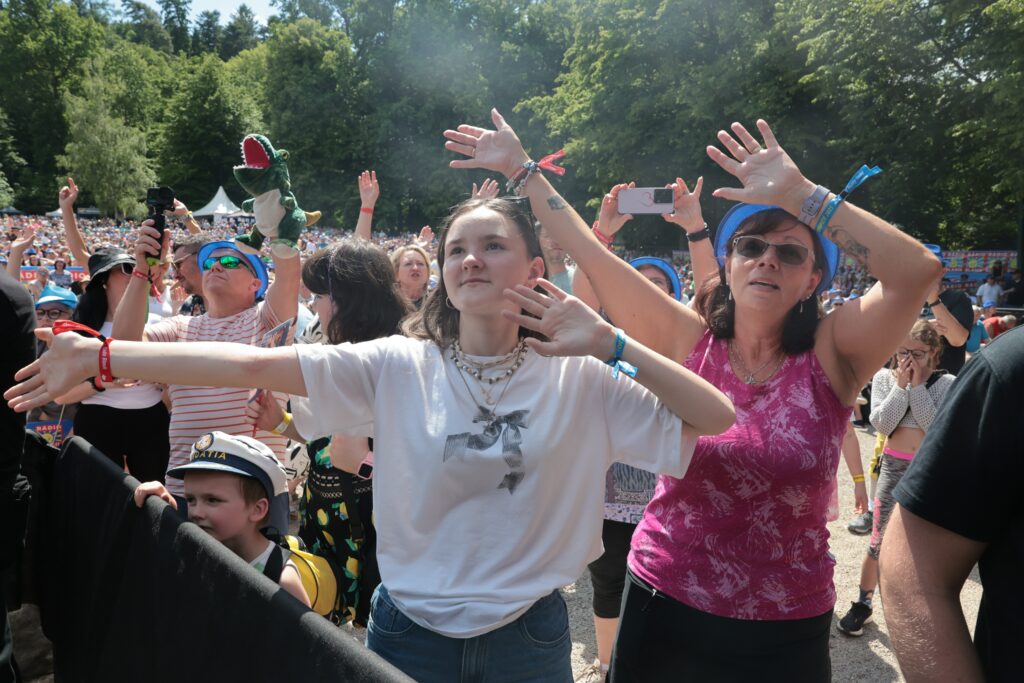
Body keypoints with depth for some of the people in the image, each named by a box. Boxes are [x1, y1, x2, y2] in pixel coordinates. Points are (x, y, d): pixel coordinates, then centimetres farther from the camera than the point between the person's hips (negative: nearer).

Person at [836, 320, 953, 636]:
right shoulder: (884, 378, -2)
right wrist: (901, 385, -15)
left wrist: (917, 386, -17)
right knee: (879, 541, 4)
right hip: (894, 467, 1)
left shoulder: (946, 383, -5)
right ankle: (864, 602, 21)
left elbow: (936, 427, -18)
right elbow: (881, 424, -13)